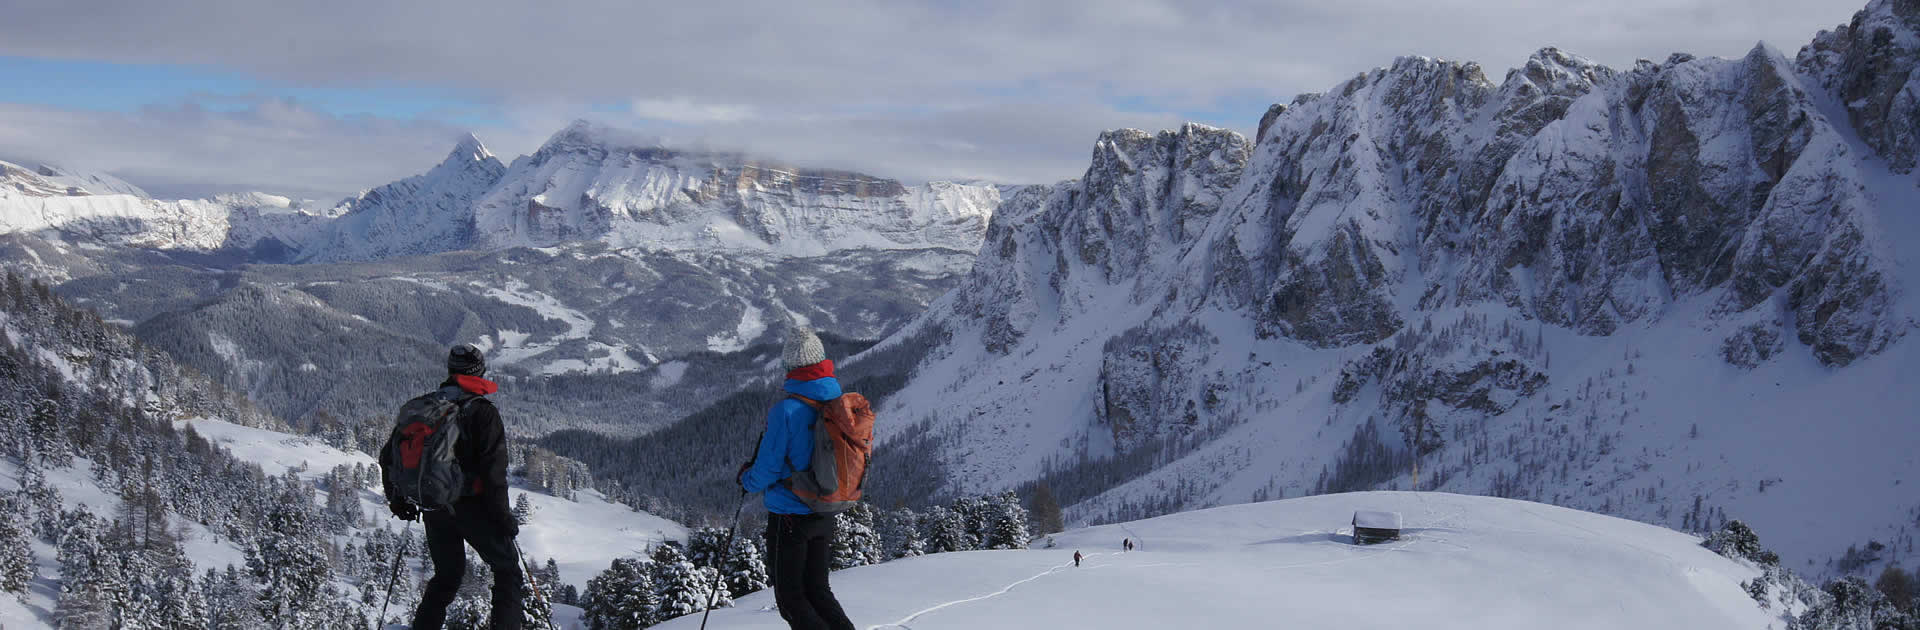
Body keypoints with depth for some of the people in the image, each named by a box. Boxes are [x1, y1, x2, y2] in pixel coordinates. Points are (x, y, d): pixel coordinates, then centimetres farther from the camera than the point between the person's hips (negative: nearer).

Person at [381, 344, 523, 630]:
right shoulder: (483, 412, -9)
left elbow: (388, 456, 11)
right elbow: (493, 470, -16)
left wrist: (397, 499, 23)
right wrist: (503, 515, -9)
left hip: (434, 509, 5)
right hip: (472, 507, -5)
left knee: (446, 575, 21)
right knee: (507, 570, 9)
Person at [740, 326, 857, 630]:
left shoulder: (786, 411, -20)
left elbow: (767, 470, -15)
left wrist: (747, 479, 7)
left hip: (789, 516, -6)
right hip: (825, 514, 6)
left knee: (791, 597, 4)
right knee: (818, 591, 18)